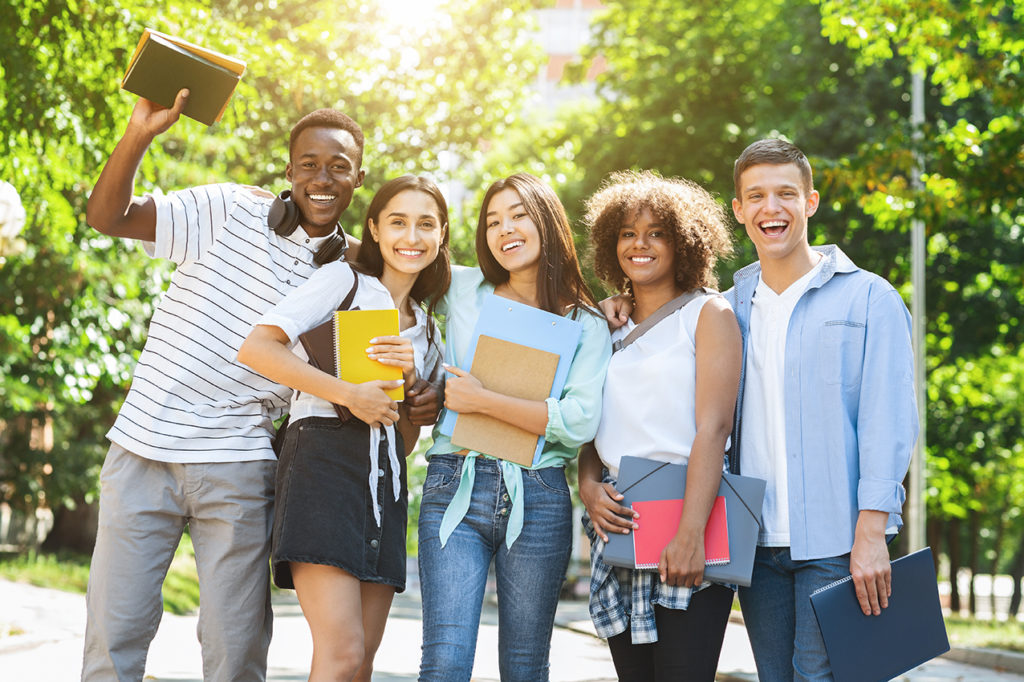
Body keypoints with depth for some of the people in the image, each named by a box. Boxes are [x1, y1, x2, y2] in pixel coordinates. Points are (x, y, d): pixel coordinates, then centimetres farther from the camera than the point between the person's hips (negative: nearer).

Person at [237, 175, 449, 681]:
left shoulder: (427, 328, 22)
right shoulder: (345, 280, 4)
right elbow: (256, 346, -10)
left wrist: (410, 381, -1)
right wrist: (349, 393, -14)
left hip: (385, 480, 7)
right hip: (324, 461, -7)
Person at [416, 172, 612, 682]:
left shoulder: (587, 325, 7)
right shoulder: (463, 290, 10)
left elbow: (579, 422, -7)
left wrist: (484, 401, -9)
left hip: (538, 500, 0)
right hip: (455, 489, 0)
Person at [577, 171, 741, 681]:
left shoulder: (708, 313, 1)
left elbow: (712, 427, -9)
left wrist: (690, 534, -20)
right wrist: (588, 486, -4)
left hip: (686, 506, -5)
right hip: (618, 519, 5)